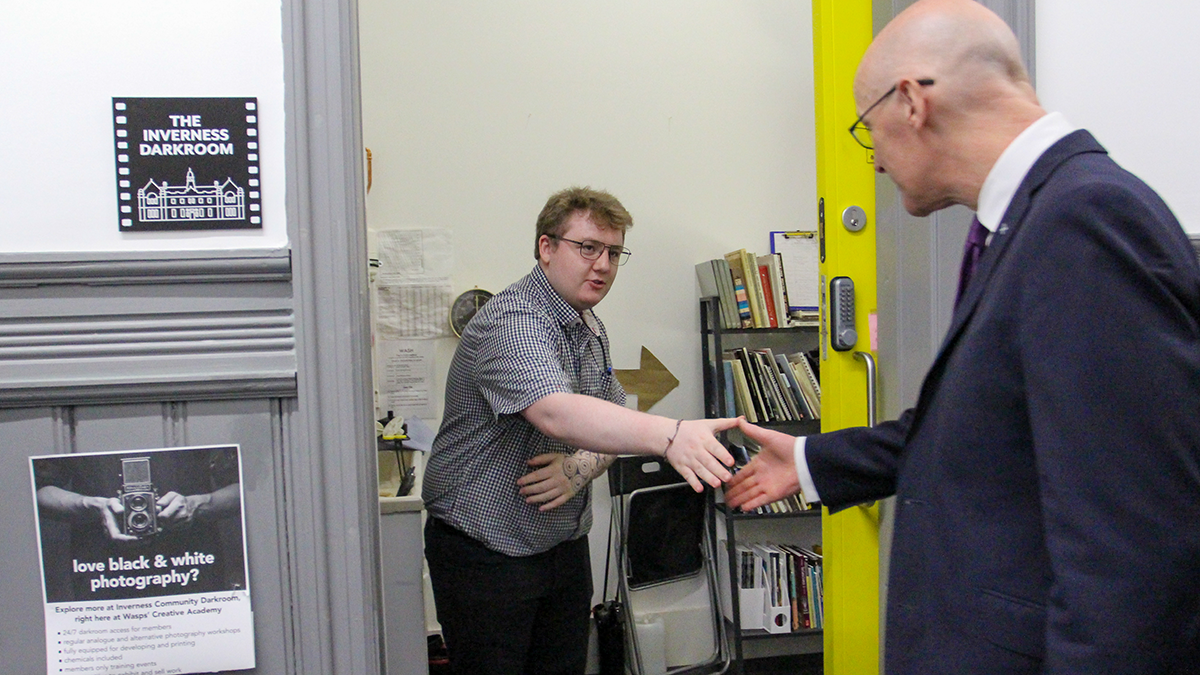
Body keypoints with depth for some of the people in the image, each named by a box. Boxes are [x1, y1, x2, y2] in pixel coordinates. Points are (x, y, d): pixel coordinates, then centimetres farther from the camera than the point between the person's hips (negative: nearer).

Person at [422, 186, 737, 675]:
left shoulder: (589, 328, 9)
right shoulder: (513, 322, -22)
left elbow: (612, 422, 10)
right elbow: (556, 413, -39)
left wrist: (583, 467, -13)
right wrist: (670, 436, -51)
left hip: (564, 542, 8)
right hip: (485, 554, -8)